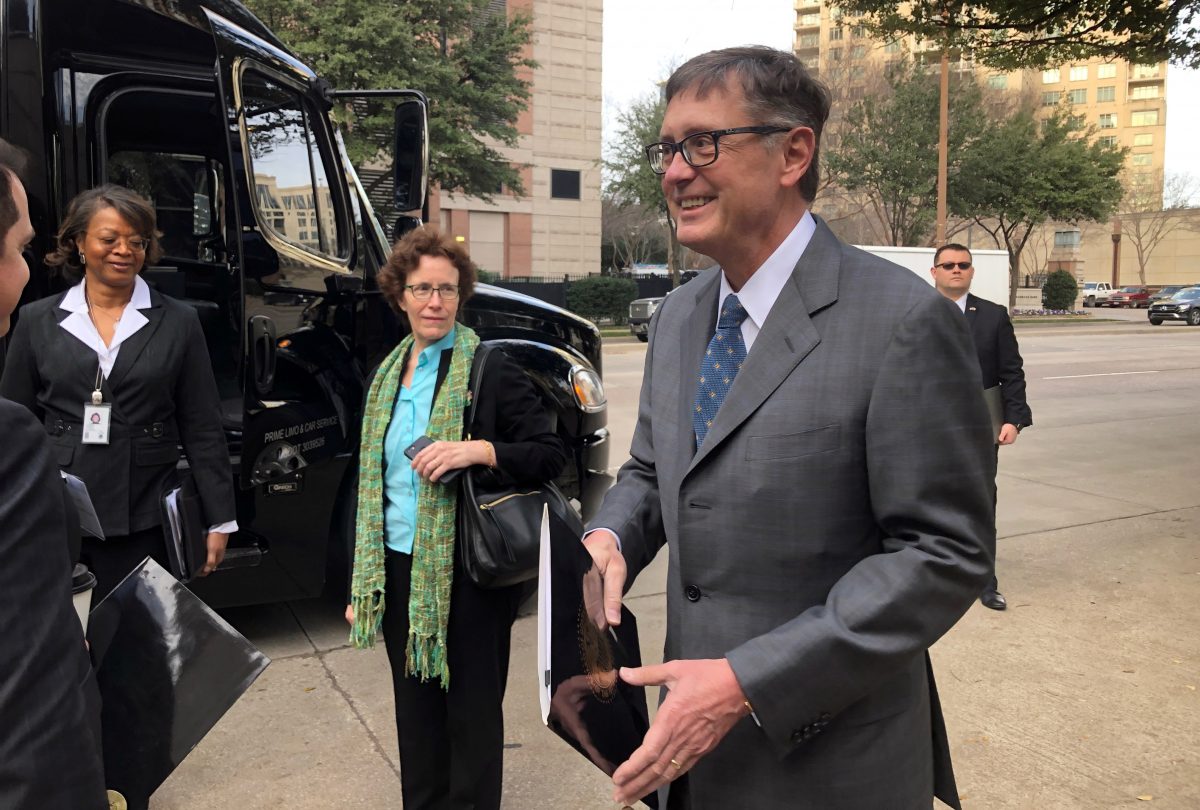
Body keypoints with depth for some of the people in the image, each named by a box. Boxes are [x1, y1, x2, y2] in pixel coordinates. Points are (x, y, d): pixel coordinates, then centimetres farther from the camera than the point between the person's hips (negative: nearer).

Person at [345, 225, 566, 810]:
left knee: (472, 712, 8)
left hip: (468, 573, -5)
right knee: (414, 710, 18)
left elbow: (551, 454, -11)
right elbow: (372, 485, 14)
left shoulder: (490, 370, -9)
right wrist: (362, 584, 15)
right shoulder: (388, 375, 9)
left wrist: (478, 450, -27)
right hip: (399, 568, 6)